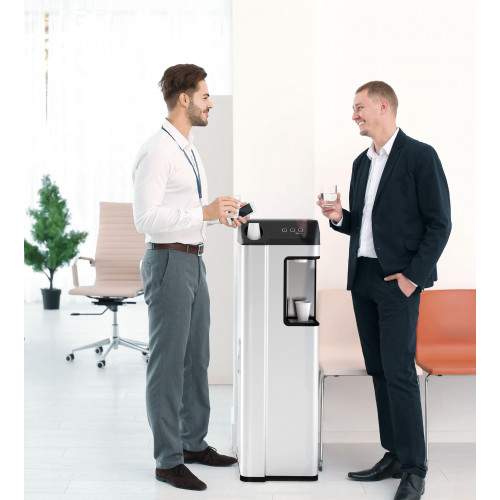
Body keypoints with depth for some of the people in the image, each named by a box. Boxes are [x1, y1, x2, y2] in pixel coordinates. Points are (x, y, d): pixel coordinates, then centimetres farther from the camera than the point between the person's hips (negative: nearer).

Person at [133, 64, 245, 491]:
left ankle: (194, 443, 30)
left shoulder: (189, 150, 14)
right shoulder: (157, 151, -17)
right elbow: (146, 218, -23)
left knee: (196, 359, 17)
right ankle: (168, 460, 11)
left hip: (194, 262, 10)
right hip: (170, 263, -10)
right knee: (168, 363, -1)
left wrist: (222, 215, 6)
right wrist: (205, 212, -24)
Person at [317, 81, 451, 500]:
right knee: (379, 371, 9)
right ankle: (394, 455, 18)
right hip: (362, 277, 7)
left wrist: (412, 276, -15)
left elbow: (439, 223, -10)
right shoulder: (362, 162, 16)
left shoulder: (420, 155, -7)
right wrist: (339, 217, -1)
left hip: (398, 279, -7)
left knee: (399, 372, -8)